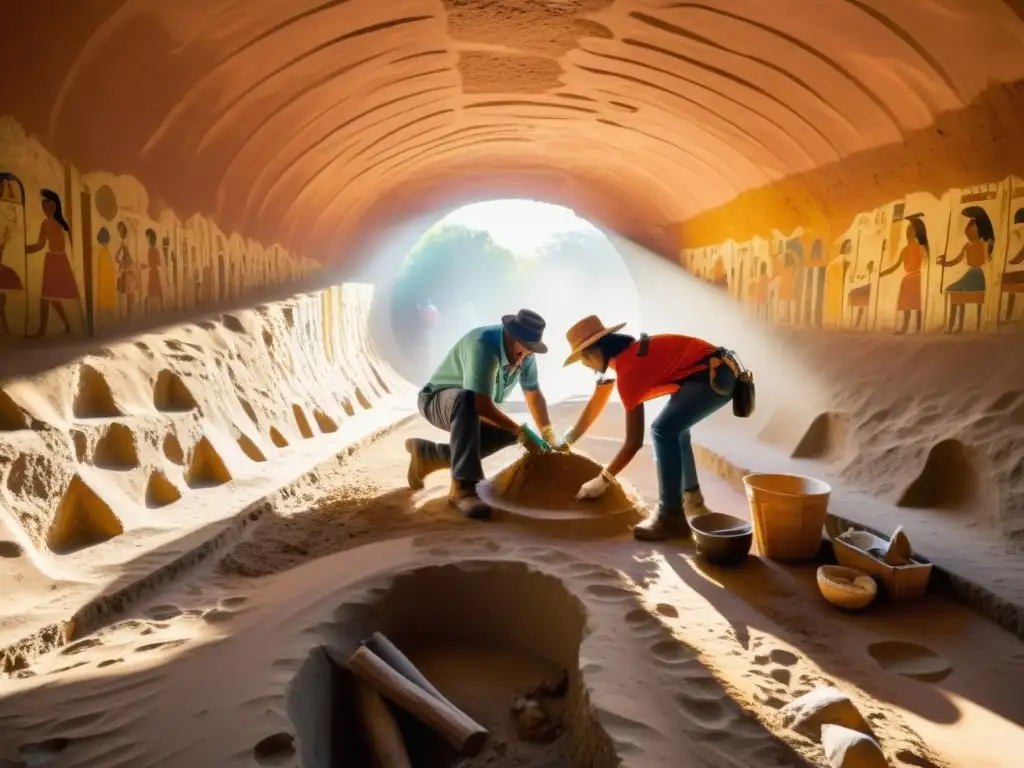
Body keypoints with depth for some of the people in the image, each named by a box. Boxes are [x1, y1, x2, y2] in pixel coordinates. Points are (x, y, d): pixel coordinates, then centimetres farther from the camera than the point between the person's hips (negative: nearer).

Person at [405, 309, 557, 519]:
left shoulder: (525, 353, -10)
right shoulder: (483, 345, -34)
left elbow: (534, 395, -1)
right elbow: (482, 405, -39)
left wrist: (548, 435, -8)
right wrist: (521, 432, -35)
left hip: (472, 407, 8)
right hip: (437, 401, -8)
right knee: (467, 399, -39)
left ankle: (427, 454, 0)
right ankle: (463, 488, -41)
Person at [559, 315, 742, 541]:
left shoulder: (628, 372, -18)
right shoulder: (623, 354, 10)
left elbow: (634, 442, -16)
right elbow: (594, 405, 20)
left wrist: (602, 480, -6)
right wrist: (563, 443, 24)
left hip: (714, 376, -11)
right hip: (718, 371, 11)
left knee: (663, 431, -17)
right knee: (673, 426, 24)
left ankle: (671, 516, -9)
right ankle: (692, 500, 30)